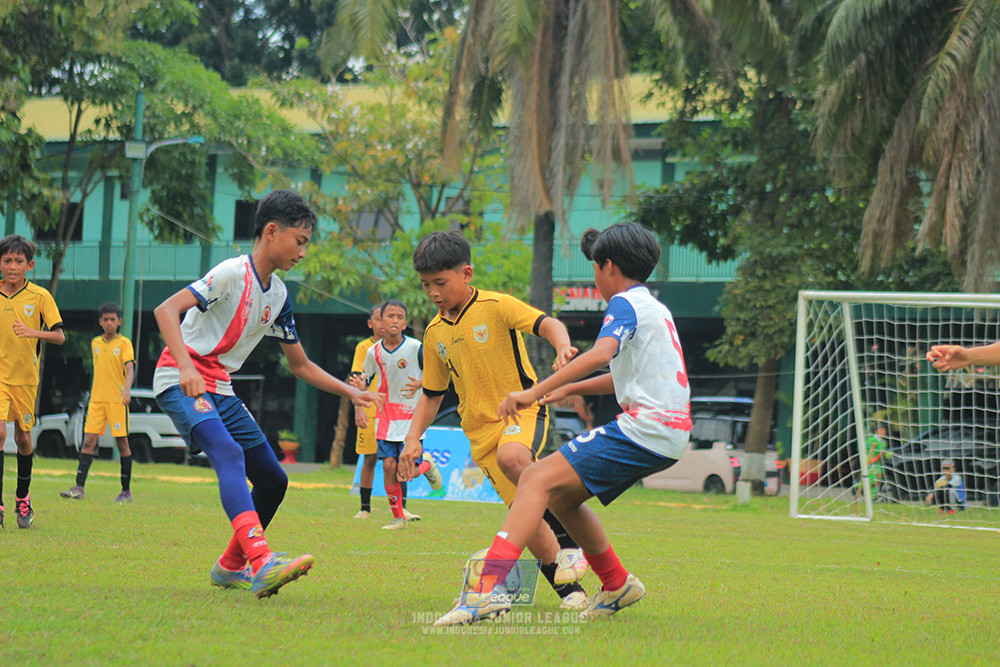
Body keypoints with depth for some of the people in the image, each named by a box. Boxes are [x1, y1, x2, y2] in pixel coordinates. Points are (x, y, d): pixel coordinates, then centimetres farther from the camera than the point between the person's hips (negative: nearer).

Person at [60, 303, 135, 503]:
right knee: (88, 441, -5)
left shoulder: (124, 343, -2)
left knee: (122, 443, 0)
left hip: (117, 400, -4)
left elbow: (129, 368, -14)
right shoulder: (95, 343, 14)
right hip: (97, 399, 4)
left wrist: (127, 389, -31)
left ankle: (126, 491, 8)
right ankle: (79, 488, -9)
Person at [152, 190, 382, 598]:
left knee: (273, 480, 7)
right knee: (229, 454, -32)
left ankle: (230, 567, 27)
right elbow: (166, 310, -24)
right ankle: (261, 563, -49)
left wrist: (350, 392, 11)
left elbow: (300, 365, 22)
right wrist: (186, 366, -37)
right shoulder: (233, 273, -13)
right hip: (180, 381, -9)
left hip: (220, 389, 9)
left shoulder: (279, 295, 12)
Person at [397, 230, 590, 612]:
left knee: (511, 456, -38)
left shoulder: (496, 307, -5)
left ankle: (566, 535, -24)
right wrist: (413, 438, 9)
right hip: (480, 430, 5)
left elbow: (545, 323, -17)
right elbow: (431, 394, 20)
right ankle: (566, 584, 10)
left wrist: (563, 347, -39)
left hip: (523, 411, -5)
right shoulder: (434, 333, 11)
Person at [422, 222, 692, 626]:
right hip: (668, 435, 9)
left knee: (538, 479, -17)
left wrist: (536, 391, -28)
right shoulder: (653, 307, 24)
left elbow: (601, 354, -25)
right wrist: (570, 389, 34)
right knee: (560, 496, 18)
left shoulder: (626, 304, -5)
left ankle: (490, 586, -33)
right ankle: (617, 585, 26)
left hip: (643, 429, -9)